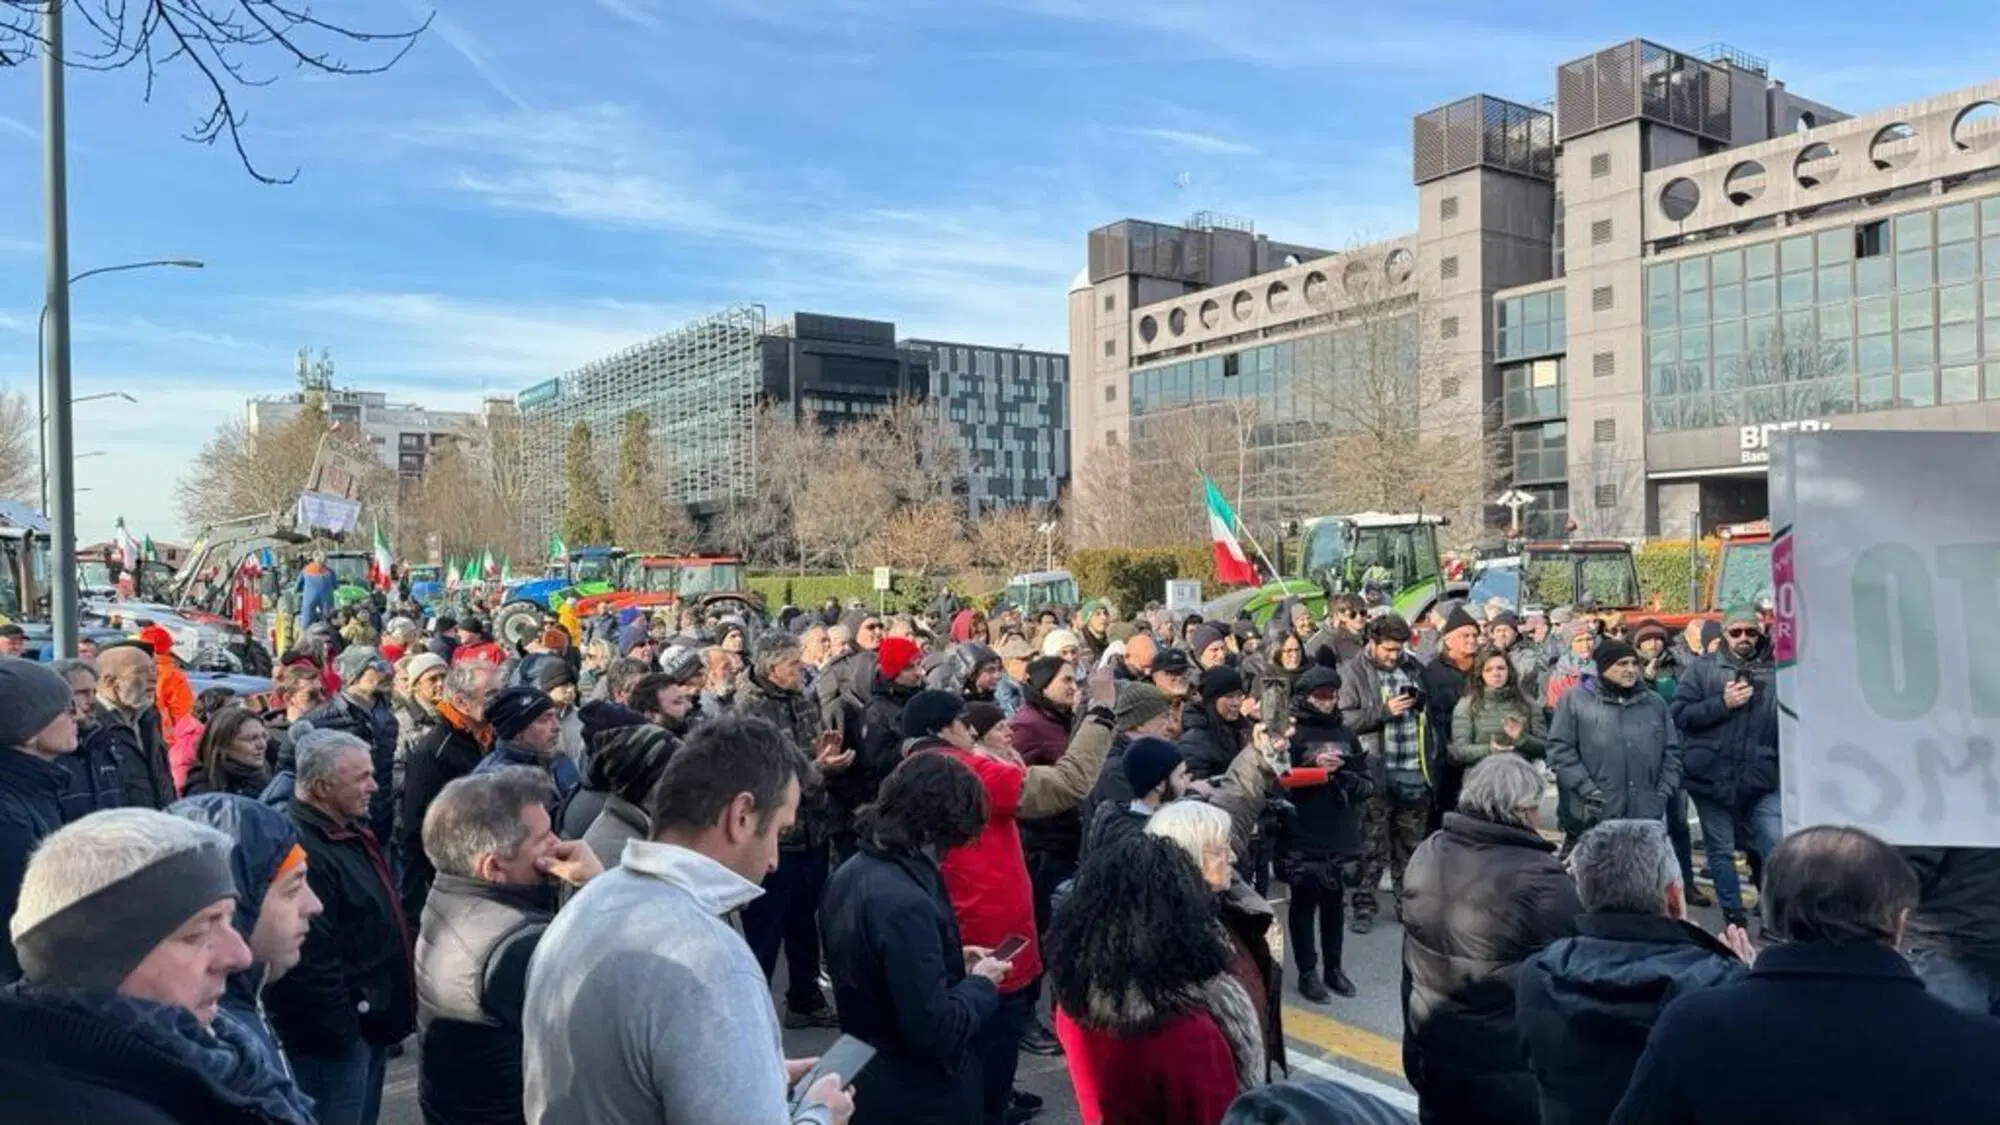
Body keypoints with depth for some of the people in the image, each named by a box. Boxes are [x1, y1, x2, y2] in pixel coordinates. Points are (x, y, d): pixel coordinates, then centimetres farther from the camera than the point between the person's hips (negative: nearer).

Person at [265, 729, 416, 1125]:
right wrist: (341, 1030, -21)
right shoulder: (303, 850, -25)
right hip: (335, 1035, -10)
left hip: (369, 1021, 10)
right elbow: (311, 961, -27)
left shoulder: (351, 832, 9)